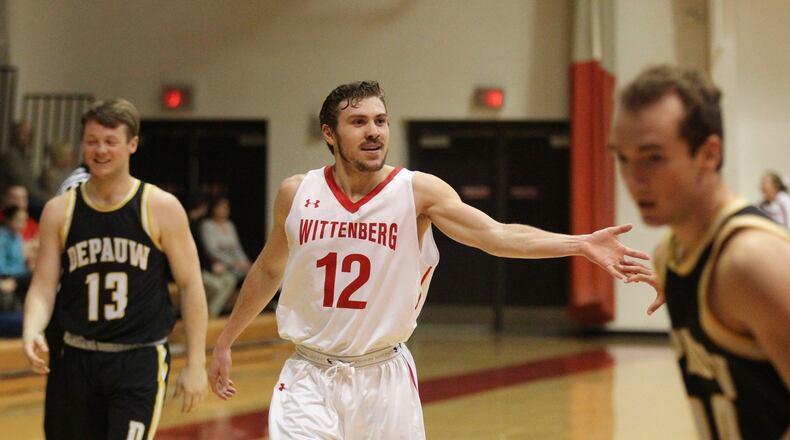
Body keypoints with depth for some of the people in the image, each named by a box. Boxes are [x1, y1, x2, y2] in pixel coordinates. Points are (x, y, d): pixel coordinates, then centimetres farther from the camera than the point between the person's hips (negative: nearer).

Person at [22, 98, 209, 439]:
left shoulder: (161, 207, -5)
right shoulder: (59, 211, 3)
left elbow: (190, 286, -2)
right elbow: (43, 286, 2)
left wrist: (195, 364, -6)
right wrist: (31, 333, -20)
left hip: (141, 360, -3)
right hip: (79, 359, 4)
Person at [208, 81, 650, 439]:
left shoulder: (418, 191, -10)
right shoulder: (296, 194, -4)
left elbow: (496, 234, -22)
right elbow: (268, 271, 13)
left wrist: (580, 244, -36)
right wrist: (225, 341, 19)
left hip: (384, 376, 0)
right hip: (310, 377, 0)